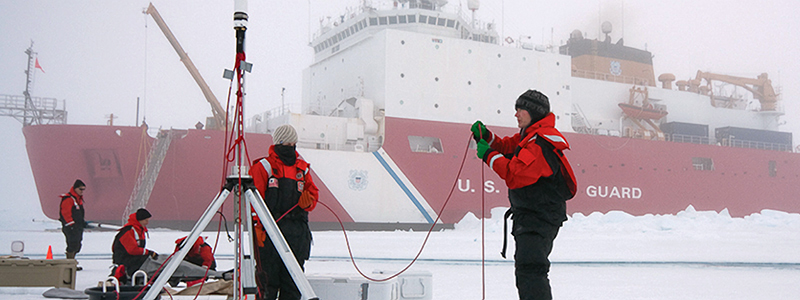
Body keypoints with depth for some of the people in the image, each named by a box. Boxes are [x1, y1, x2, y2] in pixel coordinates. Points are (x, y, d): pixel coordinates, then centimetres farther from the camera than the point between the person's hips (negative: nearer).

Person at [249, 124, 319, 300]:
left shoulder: (302, 168, 17)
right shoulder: (263, 166, 1)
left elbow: (313, 193, 20)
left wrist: (309, 201, -4)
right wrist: (257, 226, -13)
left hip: (297, 232, 5)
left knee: (293, 279, 7)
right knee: (268, 278, -4)